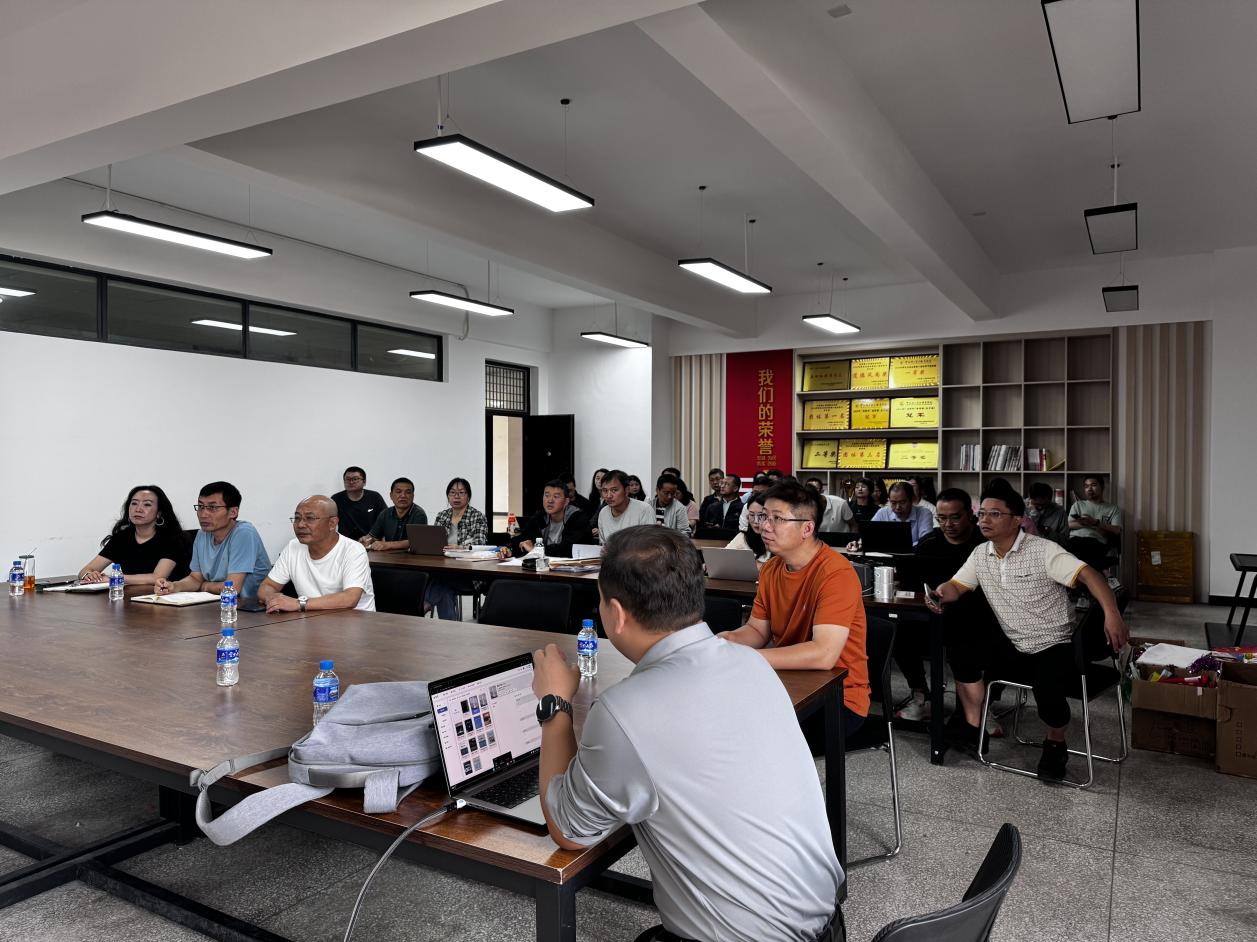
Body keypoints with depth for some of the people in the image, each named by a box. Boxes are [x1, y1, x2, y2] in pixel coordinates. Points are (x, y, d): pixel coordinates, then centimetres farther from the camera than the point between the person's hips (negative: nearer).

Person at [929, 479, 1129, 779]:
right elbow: (956, 586, 6)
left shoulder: (1043, 551, -15)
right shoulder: (980, 555, 4)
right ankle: (975, 730, 3)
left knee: (1047, 693, -31)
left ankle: (1055, 744, 4)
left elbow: (1088, 574, -23)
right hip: (1012, 646, 6)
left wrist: (1111, 614, -38)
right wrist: (941, 595, -20)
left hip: (1054, 645, -5)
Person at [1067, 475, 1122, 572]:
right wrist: (1086, 523, -2)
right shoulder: (1078, 505, 31)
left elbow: (1117, 531, 8)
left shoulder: (1113, 508, 25)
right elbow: (1069, 525, 15)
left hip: (1097, 543, -1)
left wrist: (1096, 523, -5)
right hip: (1075, 539, 2)